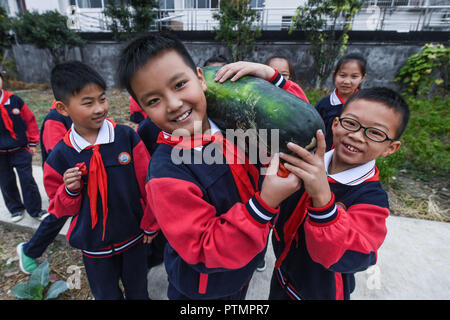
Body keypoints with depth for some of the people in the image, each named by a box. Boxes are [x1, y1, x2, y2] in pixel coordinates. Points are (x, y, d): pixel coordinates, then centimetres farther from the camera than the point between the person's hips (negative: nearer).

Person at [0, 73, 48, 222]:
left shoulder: (15, 100, -5)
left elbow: (30, 120, 2)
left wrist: (33, 143, 3)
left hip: (20, 150, -1)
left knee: (27, 180, 1)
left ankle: (35, 210, 14)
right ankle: (16, 209, 32)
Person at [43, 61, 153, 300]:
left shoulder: (127, 137, -16)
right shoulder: (59, 157, -11)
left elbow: (148, 183, -7)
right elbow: (59, 209, -1)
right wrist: (69, 191, -22)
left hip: (133, 238, -1)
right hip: (94, 247, 1)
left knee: (138, 291, 23)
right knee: (106, 295, 26)